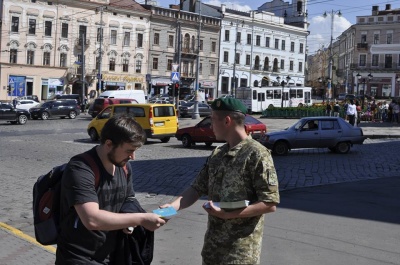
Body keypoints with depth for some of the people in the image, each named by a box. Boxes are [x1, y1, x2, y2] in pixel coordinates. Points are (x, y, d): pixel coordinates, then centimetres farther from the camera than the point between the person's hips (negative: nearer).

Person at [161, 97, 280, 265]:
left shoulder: (256, 154, -14)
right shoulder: (217, 154, 8)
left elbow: (270, 204, -17)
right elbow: (197, 189, 9)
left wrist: (229, 214, -23)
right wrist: (173, 206, -8)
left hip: (241, 249, -7)